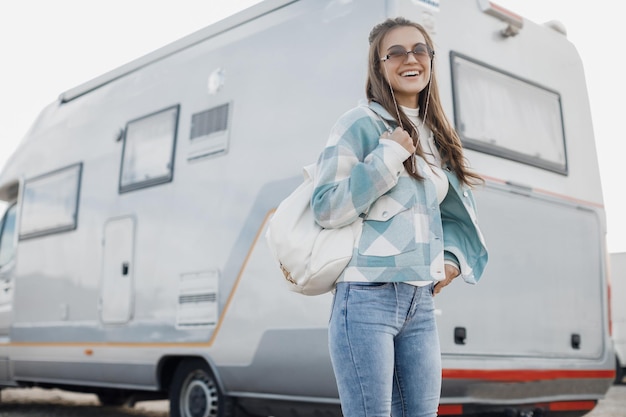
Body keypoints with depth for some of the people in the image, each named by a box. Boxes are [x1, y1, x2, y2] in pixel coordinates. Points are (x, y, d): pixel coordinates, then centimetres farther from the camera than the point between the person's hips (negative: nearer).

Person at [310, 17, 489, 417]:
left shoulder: (435, 136, 17)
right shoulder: (361, 123, -4)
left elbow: (454, 210, 28)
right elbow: (326, 208, -11)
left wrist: (453, 257, 10)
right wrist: (390, 155, -13)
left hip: (422, 301, 7)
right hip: (368, 295, -7)